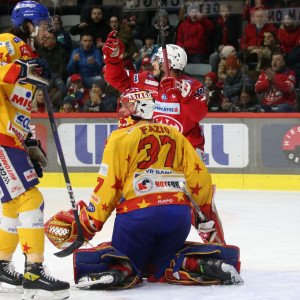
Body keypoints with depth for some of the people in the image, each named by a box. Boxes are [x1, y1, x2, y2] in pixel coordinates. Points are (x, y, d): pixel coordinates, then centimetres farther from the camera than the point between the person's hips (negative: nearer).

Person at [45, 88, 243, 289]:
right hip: (179, 215, 4)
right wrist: (207, 215, 29)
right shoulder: (175, 135, 18)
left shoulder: (120, 138, 3)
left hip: (138, 213, -4)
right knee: (159, 267, 19)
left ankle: (121, 270, -27)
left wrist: (86, 226, 3)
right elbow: (200, 177, 16)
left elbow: (108, 187, -3)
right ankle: (205, 266, -7)